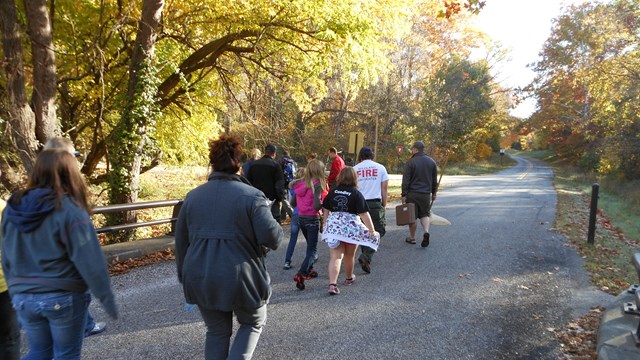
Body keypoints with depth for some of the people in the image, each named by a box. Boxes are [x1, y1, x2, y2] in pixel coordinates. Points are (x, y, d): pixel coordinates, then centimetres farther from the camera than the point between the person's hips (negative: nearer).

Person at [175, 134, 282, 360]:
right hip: (240, 278, -4)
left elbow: (181, 241, 9)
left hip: (201, 280, 4)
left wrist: (184, 276, 21)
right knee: (253, 323, 22)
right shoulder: (251, 196, -12)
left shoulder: (193, 196, 4)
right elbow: (271, 236, -19)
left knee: (217, 332, 22)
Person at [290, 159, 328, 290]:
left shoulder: (300, 184, 2)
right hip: (312, 219, -7)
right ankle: (300, 274, -12)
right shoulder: (317, 185, -16)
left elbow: (292, 202, 6)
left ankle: (309, 270, 34)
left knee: (310, 245, 25)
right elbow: (316, 206, -22)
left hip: (301, 218, 7)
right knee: (312, 249, 1)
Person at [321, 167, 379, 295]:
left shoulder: (332, 192, 2)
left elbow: (325, 211, 8)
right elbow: (364, 214, -11)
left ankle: (332, 284, -13)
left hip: (333, 226, 2)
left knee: (335, 256, 2)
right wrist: (372, 230, -6)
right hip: (351, 227, -2)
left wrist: (325, 225, 21)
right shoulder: (356, 194, -8)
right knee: (349, 255, 19)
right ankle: (349, 278, 41)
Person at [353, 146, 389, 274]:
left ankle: (366, 258, 25)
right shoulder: (380, 168, 7)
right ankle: (366, 256, -15)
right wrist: (384, 205, 13)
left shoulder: (354, 169, 7)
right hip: (375, 203, -2)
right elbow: (384, 189, 6)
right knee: (378, 230, 5)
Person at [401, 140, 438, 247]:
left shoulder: (411, 162, -10)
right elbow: (435, 180, 12)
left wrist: (404, 194, -7)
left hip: (412, 194, -4)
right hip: (426, 194, 4)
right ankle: (426, 232, -8)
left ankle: (412, 238, 17)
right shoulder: (431, 162, 6)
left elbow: (406, 180, -11)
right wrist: (434, 193, 21)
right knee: (425, 214, 15)